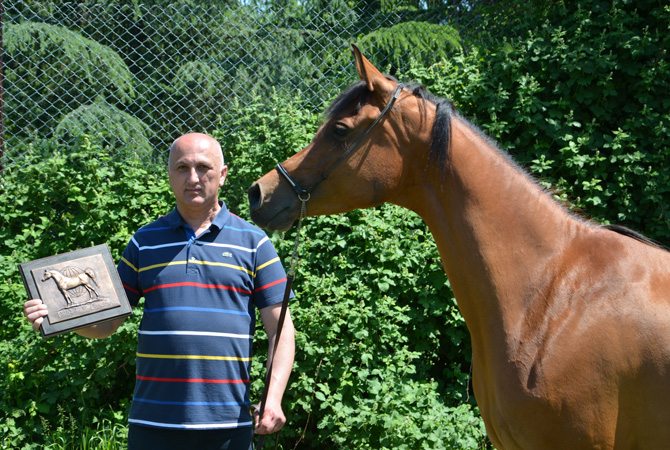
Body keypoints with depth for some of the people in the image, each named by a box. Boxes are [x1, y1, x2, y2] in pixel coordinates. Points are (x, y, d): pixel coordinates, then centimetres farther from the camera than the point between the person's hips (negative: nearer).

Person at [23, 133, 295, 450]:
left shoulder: (253, 243, 4)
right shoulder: (145, 242, 9)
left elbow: (280, 329, 2)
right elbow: (105, 322, 10)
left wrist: (273, 399, -11)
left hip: (228, 422, -1)